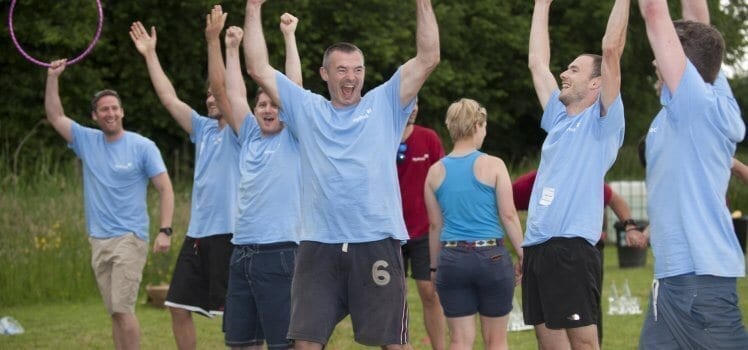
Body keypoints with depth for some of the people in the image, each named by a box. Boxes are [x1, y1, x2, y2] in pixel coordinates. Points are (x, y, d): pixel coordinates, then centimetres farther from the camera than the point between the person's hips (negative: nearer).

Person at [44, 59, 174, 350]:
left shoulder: (143, 147, -5)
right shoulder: (87, 141, 8)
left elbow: (165, 189, -7)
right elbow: (54, 115, 11)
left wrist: (165, 230, -17)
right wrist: (53, 77, 3)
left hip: (130, 238, -5)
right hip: (98, 239, 5)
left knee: (122, 308, -14)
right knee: (114, 312, 7)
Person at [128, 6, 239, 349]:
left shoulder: (239, 132, -5)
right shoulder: (204, 129, 14)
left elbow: (223, 88, -19)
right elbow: (169, 99, 16)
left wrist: (213, 40, -25)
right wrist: (150, 54, 16)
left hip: (227, 232, -8)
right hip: (197, 232, 8)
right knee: (179, 306, 9)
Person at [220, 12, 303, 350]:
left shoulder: (293, 140, 1)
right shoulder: (250, 137, 14)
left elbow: (295, 87, -6)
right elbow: (235, 94, 16)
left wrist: (289, 35, -3)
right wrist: (231, 48, 15)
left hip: (279, 252, -6)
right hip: (242, 252, 6)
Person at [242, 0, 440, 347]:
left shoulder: (385, 104, 9)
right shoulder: (306, 109, 12)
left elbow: (428, 59, 1)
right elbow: (258, 68, 7)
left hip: (377, 243, -1)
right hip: (318, 245, 1)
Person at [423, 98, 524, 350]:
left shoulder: (436, 171, 4)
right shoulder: (493, 165, -5)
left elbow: (435, 225, 9)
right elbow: (508, 215, -6)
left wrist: (434, 266, 17)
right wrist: (522, 255, 2)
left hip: (452, 259, 2)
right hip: (491, 256, -2)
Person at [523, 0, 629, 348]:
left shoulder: (601, 121, 0)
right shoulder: (559, 118, 19)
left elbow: (611, 48, -9)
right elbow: (537, 63, 27)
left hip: (571, 246, -8)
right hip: (536, 246, 8)